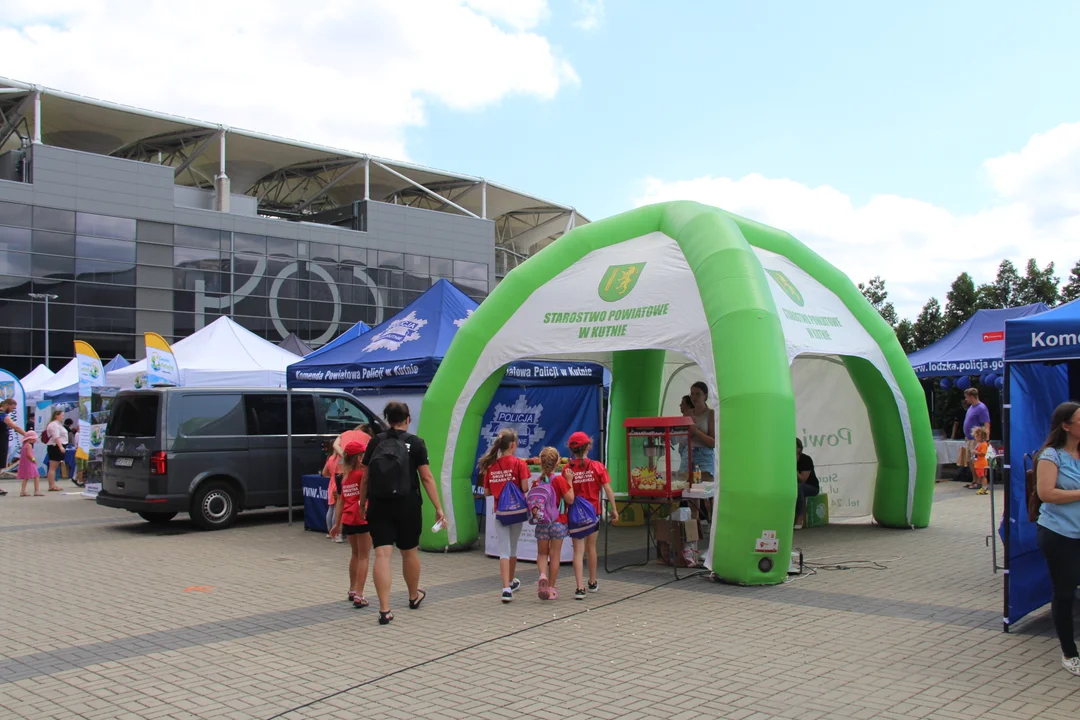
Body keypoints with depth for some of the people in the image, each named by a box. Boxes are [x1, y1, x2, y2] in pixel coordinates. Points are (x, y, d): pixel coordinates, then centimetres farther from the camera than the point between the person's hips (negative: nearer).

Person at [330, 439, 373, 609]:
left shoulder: (346, 477, 13)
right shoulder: (363, 473, -7)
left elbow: (340, 501, 14)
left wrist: (337, 523, 17)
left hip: (347, 519, 7)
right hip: (362, 518, -7)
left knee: (355, 554, 23)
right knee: (364, 557, 0)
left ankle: (352, 591, 32)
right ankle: (359, 596, -5)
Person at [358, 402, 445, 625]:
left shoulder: (375, 442, 4)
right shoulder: (415, 443, -2)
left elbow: (365, 478, 7)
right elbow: (426, 478, -6)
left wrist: (362, 505, 20)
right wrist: (438, 508, -3)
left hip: (378, 506, 1)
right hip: (408, 506, -1)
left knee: (382, 555, -2)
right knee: (409, 552, 17)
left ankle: (384, 610, -7)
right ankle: (414, 596, 38)